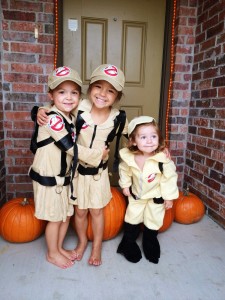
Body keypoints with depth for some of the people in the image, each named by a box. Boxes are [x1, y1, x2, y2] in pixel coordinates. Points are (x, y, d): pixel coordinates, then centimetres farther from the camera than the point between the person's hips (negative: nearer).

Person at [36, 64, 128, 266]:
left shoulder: (118, 118, -14)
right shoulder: (80, 108, -19)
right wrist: (41, 112, -25)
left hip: (99, 171, 0)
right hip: (77, 169, 0)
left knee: (96, 211, 15)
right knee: (80, 211, 16)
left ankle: (97, 246, 40)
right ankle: (82, 241, 44)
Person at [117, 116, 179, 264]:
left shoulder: (163, 159, -32)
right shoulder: (128, 157, -24)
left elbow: (169, 178, -19)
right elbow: (125, 171, -2)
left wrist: (169, 197, -11)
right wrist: (125, 185, 3)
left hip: (156, 196, -1)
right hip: (136, 195, 2)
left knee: (153, 222, 17)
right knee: (132, 220, 18)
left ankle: (150, 246, 45)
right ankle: (129, 244, 42)